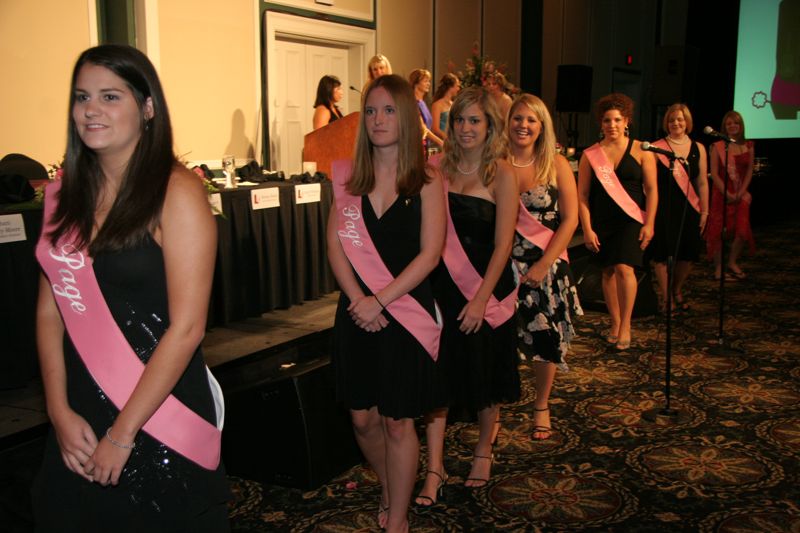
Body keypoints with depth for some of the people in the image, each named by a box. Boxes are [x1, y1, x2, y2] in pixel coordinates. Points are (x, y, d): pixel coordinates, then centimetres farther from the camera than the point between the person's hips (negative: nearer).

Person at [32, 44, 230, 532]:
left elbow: (186, 328, -16)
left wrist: (122, 434, -13)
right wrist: (60, 411, -5)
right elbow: (51, 309, 5)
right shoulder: (65, 194, 4)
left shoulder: (176, 191, -13)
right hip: (80, 419, 5)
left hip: (163, 416, -5)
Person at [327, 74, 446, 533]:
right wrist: (357, 298, -12)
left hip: (406, 311, -3)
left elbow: (429, 254, -10)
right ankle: (387, 489, 37)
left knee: (397, 421, 3)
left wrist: (380, 301, -16)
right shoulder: (349, 177, 5)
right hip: (357, 312, 3)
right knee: (363, 416, 11)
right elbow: (336, 244, 2)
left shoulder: (426, 183, -5)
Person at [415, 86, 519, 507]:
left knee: (484, 375, 12)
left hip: (486, 286, -2)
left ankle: (484, 450, 36)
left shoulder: (501, 174, -7)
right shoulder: (438, 167, 3)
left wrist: (481, 299, -16)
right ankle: (434, 470, 11)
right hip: (442, 284, 3)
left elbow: (503, 244, -11)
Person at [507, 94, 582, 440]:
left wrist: (543, 265, -12)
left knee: (547, 337, 6)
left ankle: (541, 406, 27)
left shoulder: (556, 165, -2)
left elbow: (570, 220, -5)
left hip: (547, 266, 0)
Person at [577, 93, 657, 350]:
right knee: (608, 271, 8)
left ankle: (626, 326, -4)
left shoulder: (641, 150, 0)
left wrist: (649, 223, -8)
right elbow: (582, 195, 1)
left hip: (632, 218, -2)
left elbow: (652, 189, 0)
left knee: (624, 268, -16)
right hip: (601, 222, 2)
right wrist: (587, 229, -5)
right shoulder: (590, 154, 2)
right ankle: (615, 324, 20)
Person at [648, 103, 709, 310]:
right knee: (662, 254, -1)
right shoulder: (657, 148, -4)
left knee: (687, 254, 8)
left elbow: (702, 183, 10)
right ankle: (665, 296, 14)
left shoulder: (698, 149, 8)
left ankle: (677, 291, 30)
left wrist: (704, 211, 7)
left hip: (689, 209, 4)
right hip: (663, 208, -4)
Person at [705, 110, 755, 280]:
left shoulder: (748, 146, 8)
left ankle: (733, 263, 17)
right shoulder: (717, 146, -1)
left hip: (741, 194, 3)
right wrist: (727, 194, -14)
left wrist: (740, 193, -7)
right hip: (721, 194, -3)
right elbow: (714, 174, -6)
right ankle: (718, 267, 9)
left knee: (742, 230, -4)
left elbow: (749, 171, 5)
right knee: (718, 230, -3)